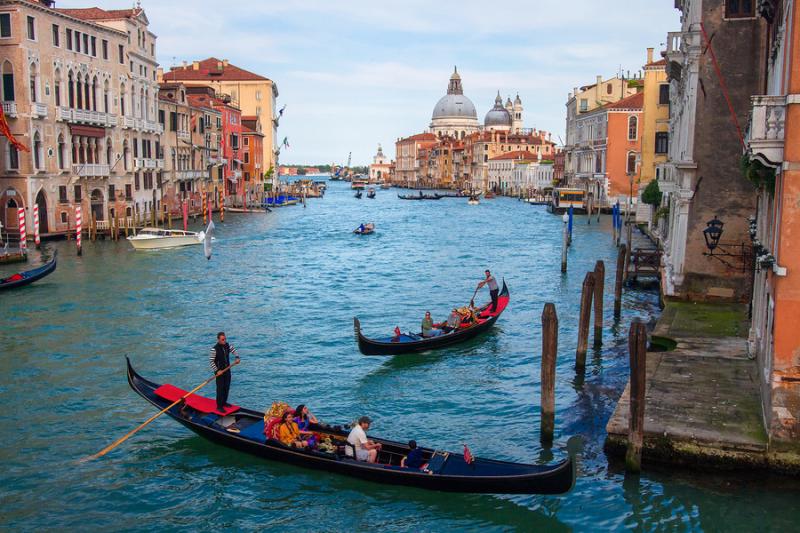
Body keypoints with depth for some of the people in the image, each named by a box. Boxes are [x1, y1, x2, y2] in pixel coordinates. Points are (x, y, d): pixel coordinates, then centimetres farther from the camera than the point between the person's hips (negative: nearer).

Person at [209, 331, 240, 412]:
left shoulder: (227, 345, -2)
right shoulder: (215, 349, -20)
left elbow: (234, 351, 11)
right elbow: (211, 361, -18)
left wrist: (237, 358, -9)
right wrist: (217, 371, -21)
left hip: (227, 370, 6)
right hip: (219, 371, -6)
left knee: (227, 387, 14)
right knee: (220, 388, -5)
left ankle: (224, 402, 32)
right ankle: (219, 406, 3)